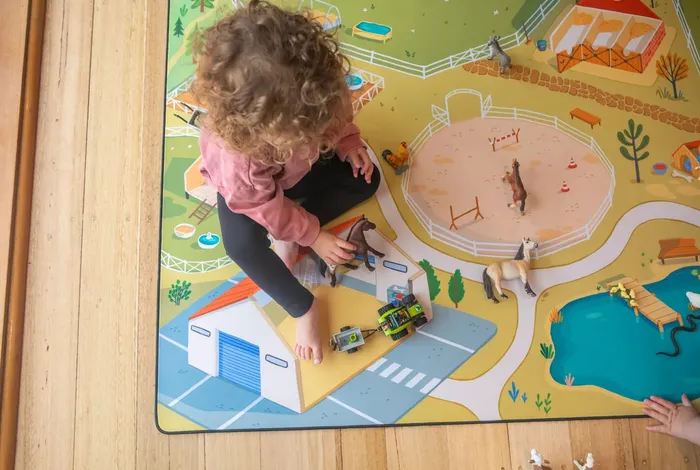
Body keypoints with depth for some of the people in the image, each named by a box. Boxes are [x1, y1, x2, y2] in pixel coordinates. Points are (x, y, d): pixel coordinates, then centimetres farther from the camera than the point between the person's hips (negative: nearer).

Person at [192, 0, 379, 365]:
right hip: (252, 189, -5)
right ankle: (303, 307, -8)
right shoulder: (236, 161, -46)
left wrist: (349, 144, -22)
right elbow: (268, 208, -28)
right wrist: (313, 236, -21)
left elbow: (336, 118, -10)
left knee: (366, 180, -5)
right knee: (243, 247, -31)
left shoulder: (306, 99, -36)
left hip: (301, 169, 5)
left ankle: (286, 236, -4)